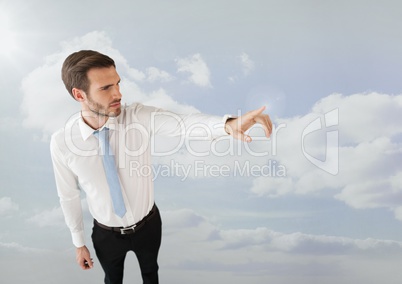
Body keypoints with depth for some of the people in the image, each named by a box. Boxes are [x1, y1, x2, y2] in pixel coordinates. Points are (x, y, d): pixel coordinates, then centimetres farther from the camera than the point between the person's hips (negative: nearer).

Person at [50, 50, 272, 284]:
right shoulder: (62, 142, -21)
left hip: (148, 224, 1)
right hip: (107, 234, 0)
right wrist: (79, 242, 4)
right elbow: (69, 196, -7)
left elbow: (184, 123, -43)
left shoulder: (139, 116, -24)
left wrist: (228, 125, -63)